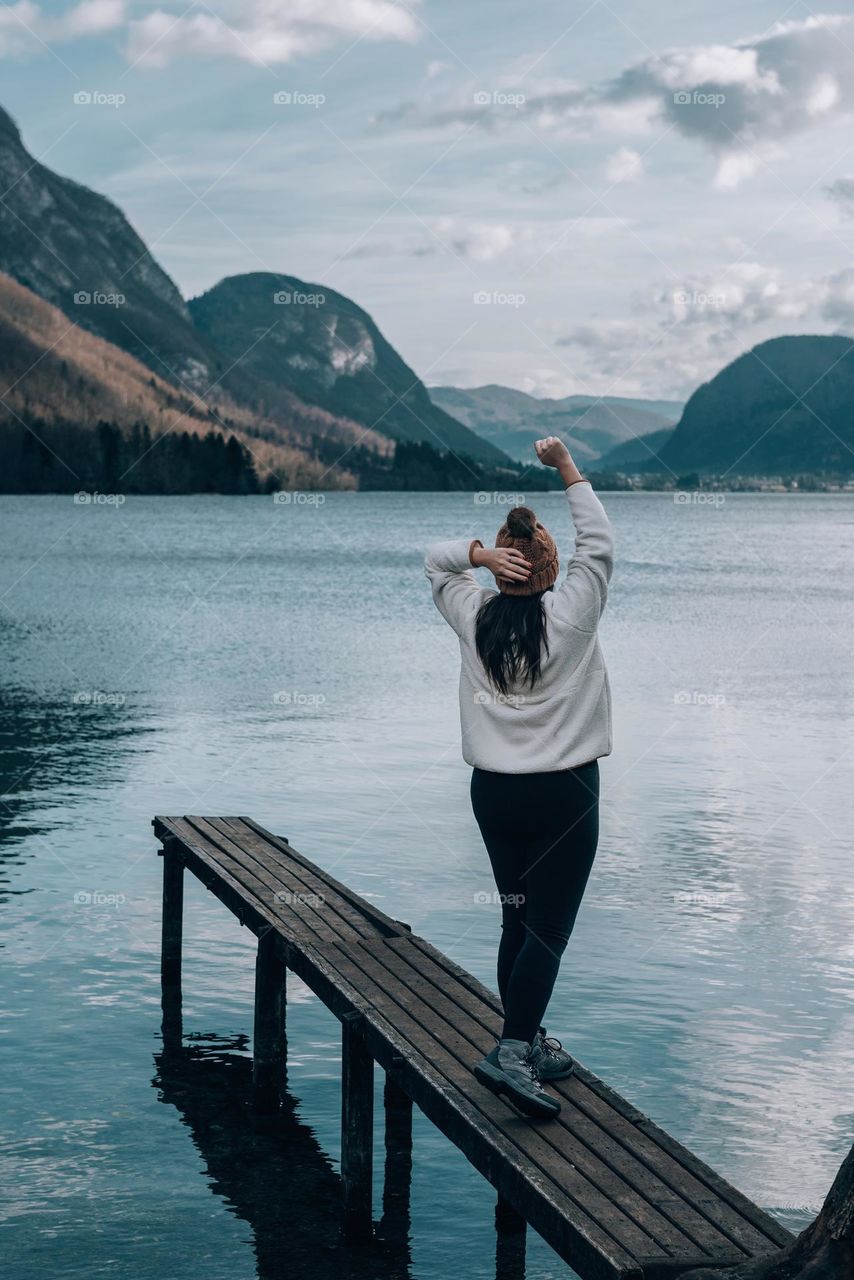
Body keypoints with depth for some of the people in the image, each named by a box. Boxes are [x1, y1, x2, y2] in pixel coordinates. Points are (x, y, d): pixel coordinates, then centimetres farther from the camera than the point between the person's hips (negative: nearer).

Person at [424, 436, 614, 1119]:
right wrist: (567, 467, 4)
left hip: (494, 790, 5)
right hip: (565, 791, -5)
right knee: (549, 927, -5)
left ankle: (532, 1045, 22)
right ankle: (512, 1052, -15)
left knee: (518, 921, 13)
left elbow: (435, 559, 17)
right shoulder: (571, 615, -9)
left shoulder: (474, 616, 1)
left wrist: (478, 552, -2)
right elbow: (600, 543, 1)